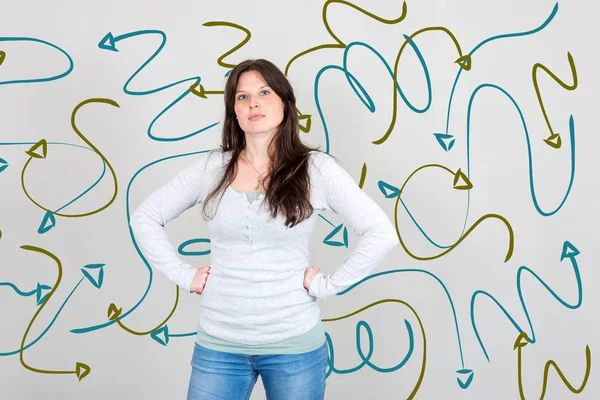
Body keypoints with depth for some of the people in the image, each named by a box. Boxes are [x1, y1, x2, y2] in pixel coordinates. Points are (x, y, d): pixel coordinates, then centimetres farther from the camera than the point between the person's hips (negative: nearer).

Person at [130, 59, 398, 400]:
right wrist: (184, 275, -1)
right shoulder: (211, 167, -1)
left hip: (294, 344, -1)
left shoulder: (316, 169, -7)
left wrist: (326, 285, -11)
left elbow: (382, 234, -10)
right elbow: (145, 218, 7)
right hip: (219, 343, 2)